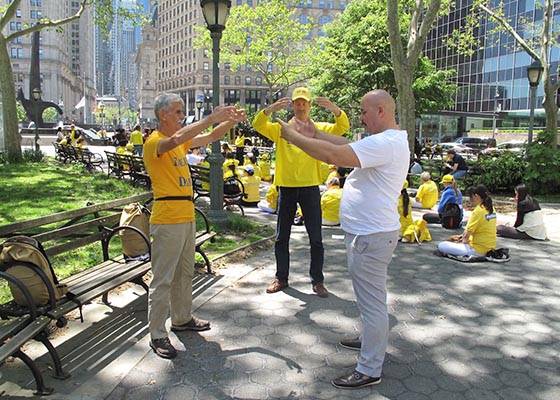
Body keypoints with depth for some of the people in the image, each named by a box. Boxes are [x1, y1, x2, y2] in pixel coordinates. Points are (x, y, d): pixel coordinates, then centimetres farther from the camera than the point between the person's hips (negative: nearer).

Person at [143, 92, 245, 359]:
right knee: (163, 279, -3)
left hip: (186, 217, 9)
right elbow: (177, 138, -32)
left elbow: (210, 137, 18)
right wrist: (212, 118, -30)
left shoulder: (181, 142, 15)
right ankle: (157, 335, 7)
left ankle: (181, 319, 34)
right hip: (167, 220, -9)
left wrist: (231, 121, 2)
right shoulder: (154, 142, -11)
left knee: (184, 273, 19)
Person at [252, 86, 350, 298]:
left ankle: (317, 281, 16)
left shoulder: (318, 128, 4)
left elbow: (343, 127, -10)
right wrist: (271, 108, -29)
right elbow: (258, 125, -9)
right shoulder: (281, 128, 5)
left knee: (316, 238, 4)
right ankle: (281, 278, 23)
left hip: (310, 188, -1)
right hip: (286, 187, 1)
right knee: (282, 237, 9)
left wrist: (334, 109, -30)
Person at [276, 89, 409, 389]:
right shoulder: (387, 140, 12)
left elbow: (334, 155, -29)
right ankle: (372, 341, 46)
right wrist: (315, 134, 8)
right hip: (367, 231, 11)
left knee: (372, 302, 0)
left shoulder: (385, 143, -23)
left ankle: (369, 370, 12)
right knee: (372, 299, 26)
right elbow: (348, 145, 16)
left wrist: (294, 136, -19)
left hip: (371, 236, -11)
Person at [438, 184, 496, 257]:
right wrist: (464, 236, 13)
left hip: (478, 251, -10)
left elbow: (466, 235, -18)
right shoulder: (491, 209, 7)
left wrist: (464, 240, 2)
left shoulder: (478, 211, -19)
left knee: (441, 246, -13)